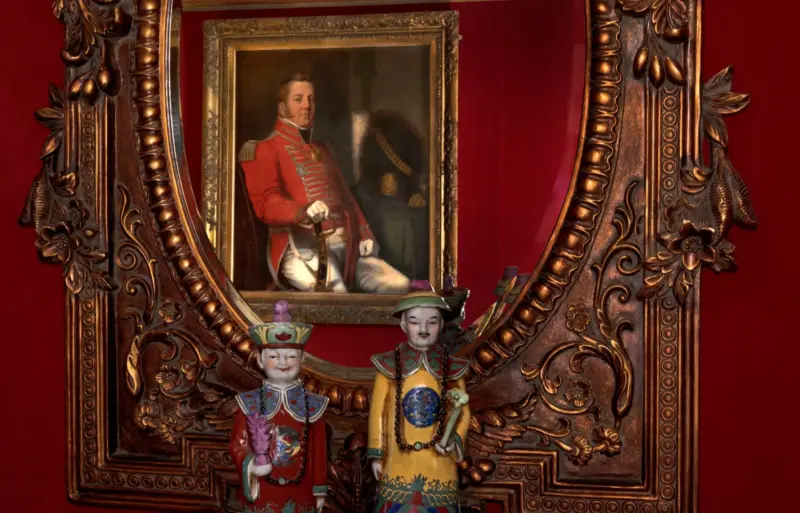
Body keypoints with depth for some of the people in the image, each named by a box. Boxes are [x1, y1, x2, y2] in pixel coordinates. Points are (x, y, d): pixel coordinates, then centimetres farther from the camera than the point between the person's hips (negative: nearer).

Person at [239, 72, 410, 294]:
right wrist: (304, 211, -30)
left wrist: (364, 235, 10)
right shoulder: (265, 149, 4)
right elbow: (266, 203, -10)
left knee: (399, 285, -14)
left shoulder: (323, 150, 28)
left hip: (346, 245, 7)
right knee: (335, 293, -36)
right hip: (302, 246, -7)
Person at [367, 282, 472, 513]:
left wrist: (455, 440, -15)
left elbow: (463, 412, 4)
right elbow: (377, 410, 3)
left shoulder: (451, 368, 1)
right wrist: (376, 454, 3)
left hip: (438, 466, 1)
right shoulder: (389, 366, -2)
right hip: (399, 464, -1)